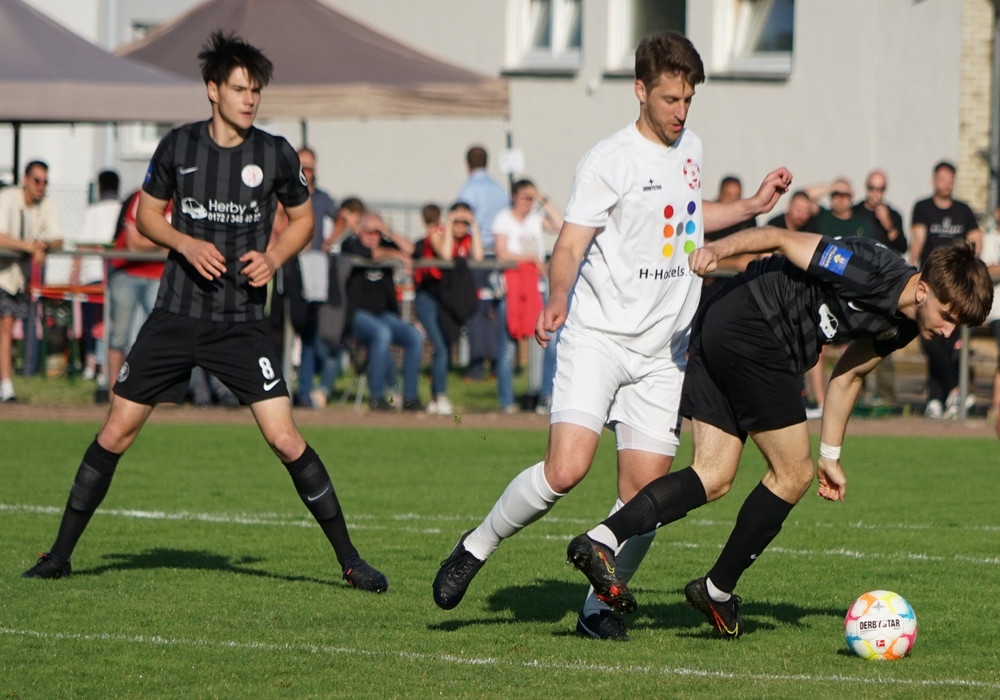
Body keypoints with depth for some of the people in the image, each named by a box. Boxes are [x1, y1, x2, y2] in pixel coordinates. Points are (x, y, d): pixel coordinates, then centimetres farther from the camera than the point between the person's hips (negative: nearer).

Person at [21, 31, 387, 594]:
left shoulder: (276, 154, -2)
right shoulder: (179, 146, 0)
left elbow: (303, 219, 12)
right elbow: (147, 214, 11)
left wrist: (274, 257, -7)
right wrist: (186, 243, -8)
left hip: (243, 322, -1)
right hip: (177, 314, 1)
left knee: (286, 441, -11)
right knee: (116, 432, 3)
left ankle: (350, 561, -1)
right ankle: (61, 554, 16)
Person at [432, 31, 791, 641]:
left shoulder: (689, 148, 13)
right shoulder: (610, 161, -9)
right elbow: (570, 246, -16)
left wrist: (753, 207, 28)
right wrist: (557, 303, -33)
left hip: (661, 354, 6)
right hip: (598, 337, -6)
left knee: (647, 492, -2)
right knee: (566, 469, -21)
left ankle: (599, 606, 12)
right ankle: (477, 547, 0)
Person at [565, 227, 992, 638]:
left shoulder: (902, 325, 10)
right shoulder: (875, 274, -18)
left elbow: (848, 374, 24)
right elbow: (784, 240, -16)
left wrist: (830, 455, 25)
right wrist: (719, 249, -27)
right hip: (750, 333, -10)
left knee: (712, 479, 2)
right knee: (793, 474, 1)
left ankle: (600, 541, -14)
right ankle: (717, 592, 10)